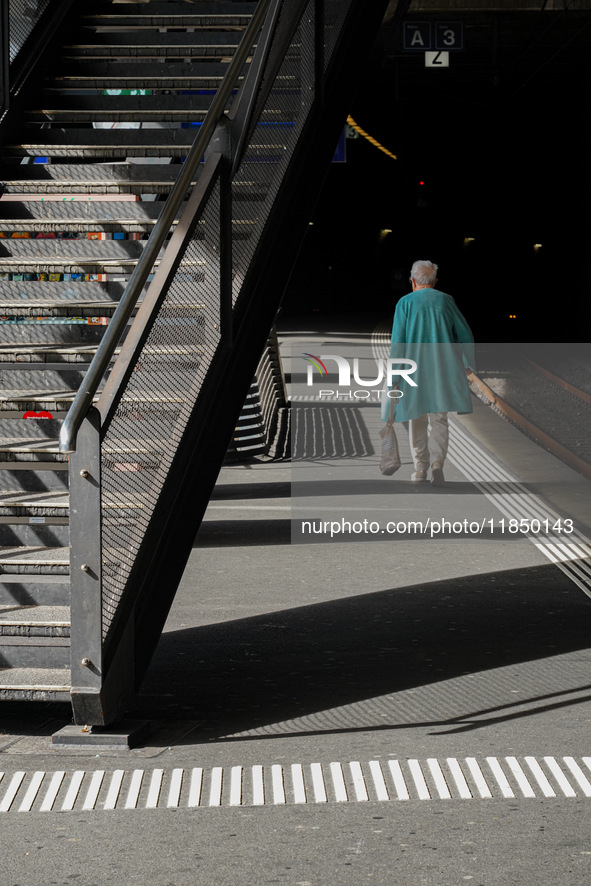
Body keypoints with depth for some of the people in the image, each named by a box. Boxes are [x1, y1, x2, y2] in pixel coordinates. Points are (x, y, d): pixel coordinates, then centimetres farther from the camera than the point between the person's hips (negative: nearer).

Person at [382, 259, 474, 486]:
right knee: (439, 419, 4)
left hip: (414, 370, -1)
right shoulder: (446, 301, 4)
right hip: (442, 370, 1)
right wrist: (468, 365, 20)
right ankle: (437, 463, -16)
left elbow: (398, 342, -8)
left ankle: (420, 468, 16)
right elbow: (465, 336, 6)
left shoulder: (405, 302, -2)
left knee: (417, 418, 13)